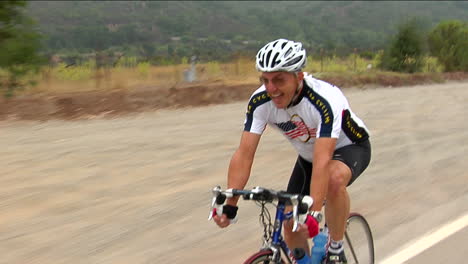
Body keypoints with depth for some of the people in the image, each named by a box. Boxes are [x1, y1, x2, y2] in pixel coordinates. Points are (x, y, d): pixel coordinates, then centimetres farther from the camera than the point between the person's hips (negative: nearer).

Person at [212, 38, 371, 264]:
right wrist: (229, 205, -36)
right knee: (291, 224, -4)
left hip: (349, 148, -5)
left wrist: (314, 213, -53)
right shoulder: (259, 102, -24)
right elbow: (244, 153, -27)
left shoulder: (326, 99, -38)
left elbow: (323, 161, -45)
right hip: (308, 155, 5)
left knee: (334, 178, -37)